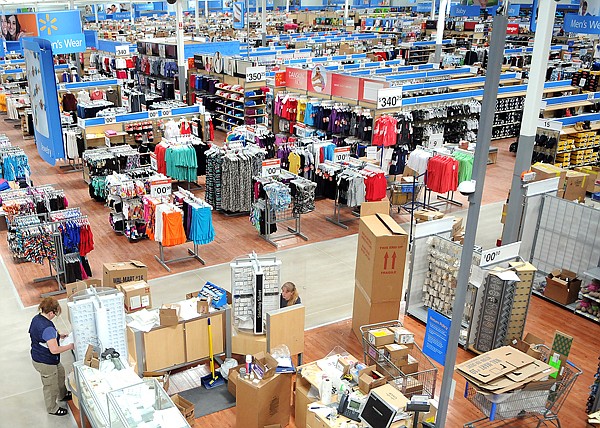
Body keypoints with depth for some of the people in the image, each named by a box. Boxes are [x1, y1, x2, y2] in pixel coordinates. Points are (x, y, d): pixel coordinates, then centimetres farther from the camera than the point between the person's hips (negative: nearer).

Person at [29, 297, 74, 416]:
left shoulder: (36, 318, -6)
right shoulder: (48, 328, -35)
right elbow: (54, 350, -33)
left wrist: (58, 336, 8)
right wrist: (70, 346, -19)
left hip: (37, 357, 9)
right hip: (45, 363, -9)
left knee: (60, 372, 31)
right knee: (51, 385, 15)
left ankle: (63, 395, 53)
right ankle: (52, 408, 38)